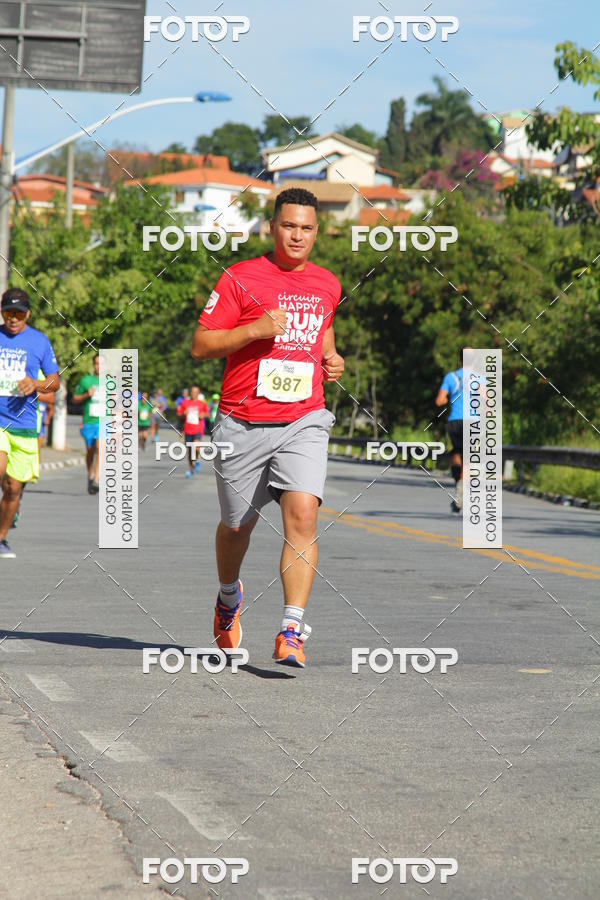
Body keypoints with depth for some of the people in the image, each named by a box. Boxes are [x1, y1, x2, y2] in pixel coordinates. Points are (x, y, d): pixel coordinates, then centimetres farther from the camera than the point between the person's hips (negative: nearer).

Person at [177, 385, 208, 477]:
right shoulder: (185, 403, 5)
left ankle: (196, 461, 3)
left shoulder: (202, 403, 2)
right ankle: (191, 469, 23)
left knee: (196, 446, -25)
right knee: (189, 450, 8)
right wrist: (184, 414, -10)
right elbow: (179, 414, 11)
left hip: (198, 430, -2)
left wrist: (204, 415, -8)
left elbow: (207, 414, 13)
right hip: (188, 430, 3)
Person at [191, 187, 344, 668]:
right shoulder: (240, 278, -3)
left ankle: (292, 631, -21)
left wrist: (330, 357, 10)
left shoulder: (327, 284, 11)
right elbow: (201, 346, -5)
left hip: (304, 422, 2)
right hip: (243, 424, -1)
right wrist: (255, 329, -18)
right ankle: (229, 595, 45)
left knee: (302, 513, -19)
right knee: (238, 525, 13)